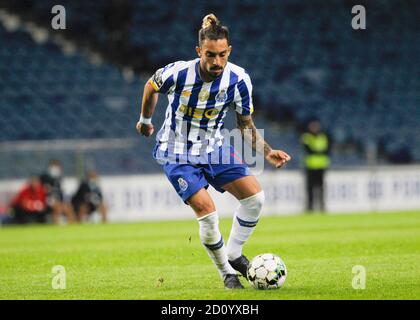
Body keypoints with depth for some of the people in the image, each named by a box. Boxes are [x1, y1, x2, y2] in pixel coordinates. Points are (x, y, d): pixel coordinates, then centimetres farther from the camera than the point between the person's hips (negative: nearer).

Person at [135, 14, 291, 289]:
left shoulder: (238, 80, -15)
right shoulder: (178, 73, -24)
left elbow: (246, 124, 0)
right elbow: (151, 86, 1)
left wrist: (267, 152, -15)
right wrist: (145, 121, 17)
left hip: (215, 148, 4)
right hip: (178, 153, -4)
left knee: (255, 197, -11)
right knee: (207, 213, -19)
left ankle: (234, 254, 11)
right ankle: (227, 273, 4)